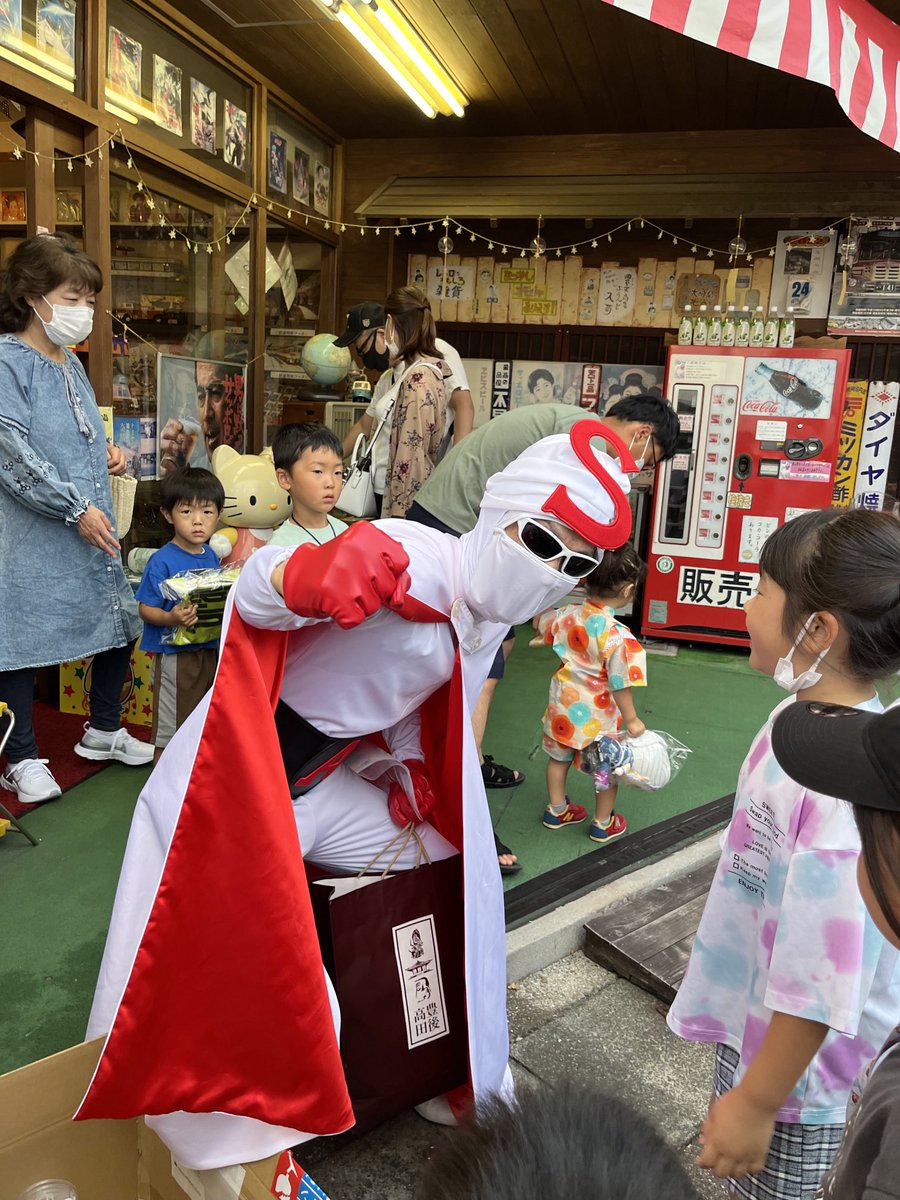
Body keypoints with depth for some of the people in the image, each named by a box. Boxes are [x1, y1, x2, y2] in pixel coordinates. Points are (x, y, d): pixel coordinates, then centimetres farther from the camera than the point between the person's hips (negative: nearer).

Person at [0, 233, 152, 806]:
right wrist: (76, 508, -20)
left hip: (93, 524, 9)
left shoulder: (71, 362, 14)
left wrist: (108, 452, 7)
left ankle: (104, 730, 35)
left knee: (121, 624, 15)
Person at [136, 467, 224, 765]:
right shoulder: (162, 561, -16)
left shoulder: (212, 556, 4)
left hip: (210, 649, 7)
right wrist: (171, 618, -33)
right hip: (174, 654, -7)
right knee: (169, 725, 7)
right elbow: (145, 608, -16)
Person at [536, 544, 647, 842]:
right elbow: (619, 683, -25)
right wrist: (632, 720, -14)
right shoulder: (617, 635, -30)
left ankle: (556, 810, 43)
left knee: (559, 757, 25)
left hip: (563, 707, 5)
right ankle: (603, 823, 35)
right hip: (598, 716, -5)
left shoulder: (567, 615, -13)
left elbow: (540, 623, 9)